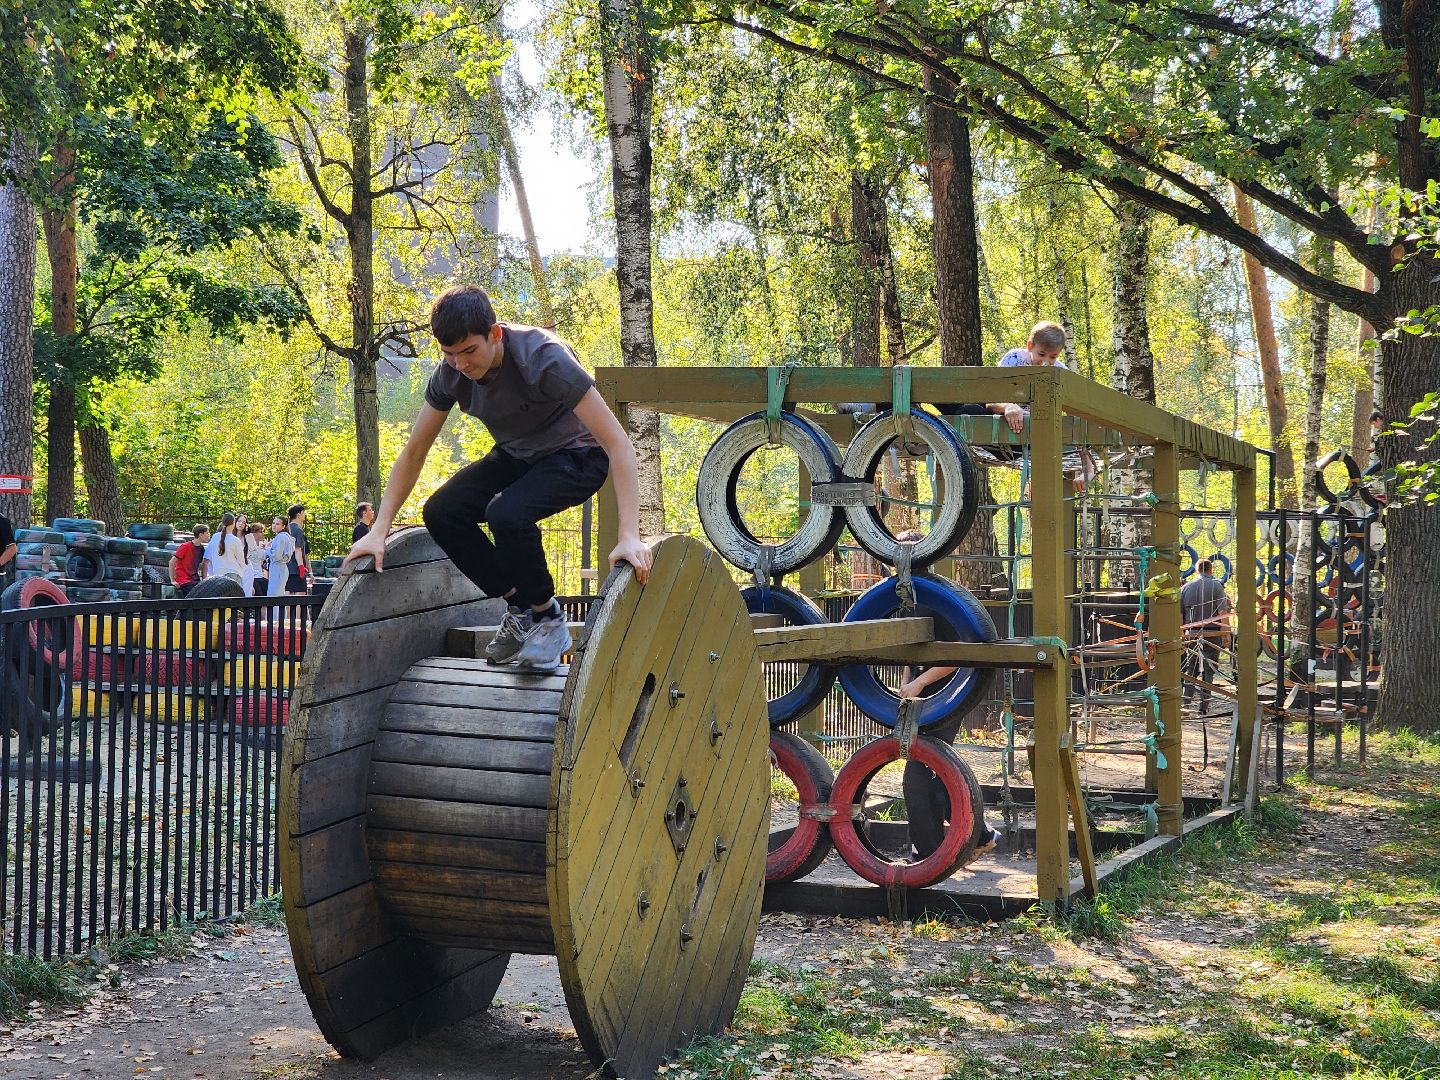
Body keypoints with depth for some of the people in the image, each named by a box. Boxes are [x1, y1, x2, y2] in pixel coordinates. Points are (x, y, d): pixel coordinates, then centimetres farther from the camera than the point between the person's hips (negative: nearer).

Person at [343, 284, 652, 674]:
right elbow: (414, 452, -2)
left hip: (577, 455, -7)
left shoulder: (544, 359, -33)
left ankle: (547, 619, -9)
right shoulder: (451, 372, -14)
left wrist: (629, 537, -42)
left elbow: (618, 443, -35)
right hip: (517, 455, 7)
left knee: (506, 513, -33)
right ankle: (520, 606, 2)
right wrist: (378, 531, -8)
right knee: (441, 512, -15)